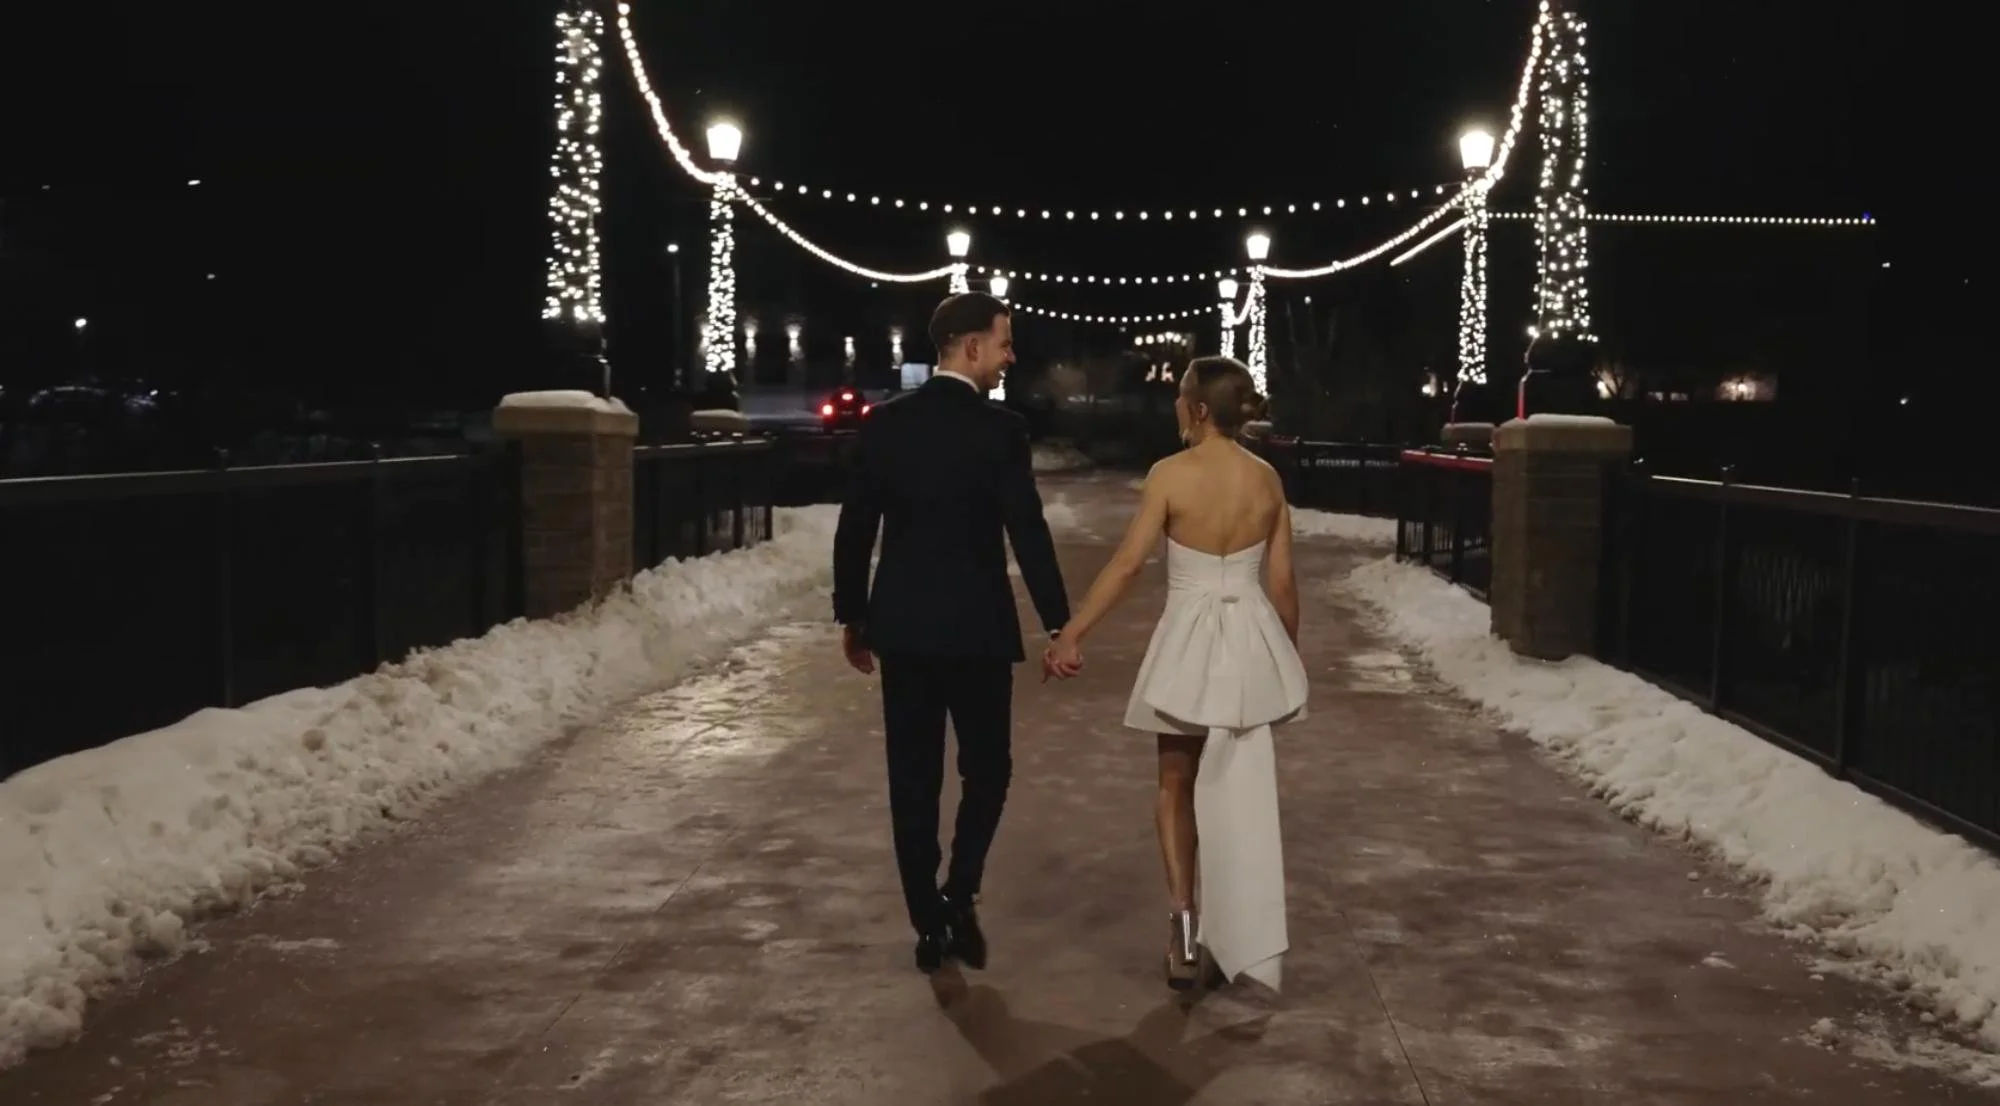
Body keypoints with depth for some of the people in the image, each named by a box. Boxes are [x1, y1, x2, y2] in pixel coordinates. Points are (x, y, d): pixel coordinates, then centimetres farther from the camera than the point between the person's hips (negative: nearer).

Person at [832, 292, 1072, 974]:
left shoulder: (884, 422, 2)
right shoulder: (1000, 429, -10)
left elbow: (854, 528, 4)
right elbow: (1029, 534, -13)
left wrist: (851, 615, 13)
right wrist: (1059, 624, -7)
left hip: (902, 626, 4)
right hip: (976, 627, -3)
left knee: (913, 778, 9)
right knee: (986, 767, 14)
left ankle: (929, 924, 14)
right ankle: (958, 896, 0)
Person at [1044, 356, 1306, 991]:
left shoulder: (1171, 474, -12)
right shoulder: (1267, 479, 0)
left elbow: (1127, 564, -15)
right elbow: (1282, 581, 3)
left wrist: (1070, 635, -10)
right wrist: (1291, 653, 17)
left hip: (1188, 642, -3)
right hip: (1251, 641, 3)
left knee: (1177, 784, 15)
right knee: (1239, 793, 14)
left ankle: (1184, 919, 4)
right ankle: (1243, 940, 20)